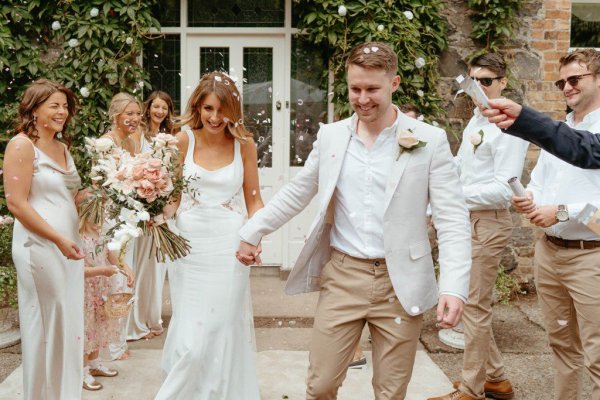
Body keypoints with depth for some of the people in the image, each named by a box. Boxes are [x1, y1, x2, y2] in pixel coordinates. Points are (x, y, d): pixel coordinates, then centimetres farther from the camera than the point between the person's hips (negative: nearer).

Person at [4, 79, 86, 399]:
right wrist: (58, 239, -17)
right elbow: (16, 203, -15)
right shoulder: (22, 144, -9)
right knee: (46, 325, 0)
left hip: (69, 244, 8)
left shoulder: (62, 146, 16)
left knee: (69, 321, 12)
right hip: (40, 246, -8)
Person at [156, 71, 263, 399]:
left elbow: (253, 200, 6)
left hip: (228, 247, 0)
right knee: (191, 337, 1)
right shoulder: (184, 140, 0)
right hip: (189, 244, 0)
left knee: (223, 332, 6)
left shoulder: (244, 143, 0)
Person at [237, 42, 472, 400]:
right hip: (341, 278, 2)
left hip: (400, 284, -2)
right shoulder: (331, 136, 4)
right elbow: (295, 194, 14)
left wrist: (454, 288, -18)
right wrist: (252, 233, 15)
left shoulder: (430, 141, -6)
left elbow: (453, 219, -9)